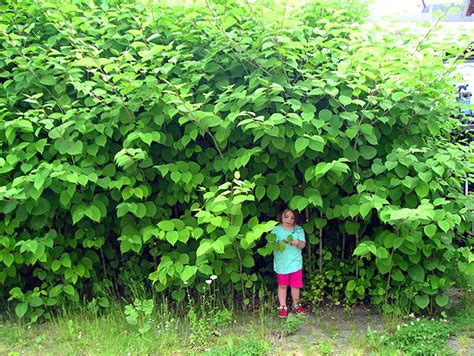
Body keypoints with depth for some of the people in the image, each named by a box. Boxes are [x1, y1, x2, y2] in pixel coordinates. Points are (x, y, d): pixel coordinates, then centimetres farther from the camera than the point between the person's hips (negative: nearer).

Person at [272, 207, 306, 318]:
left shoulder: (299, 229, 1)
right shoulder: (276, 230, -6)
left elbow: (303, 245, -3)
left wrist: (298, 243, -25)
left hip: (296, 263, 2)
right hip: (281, 264, -2)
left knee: (296, 285, 9)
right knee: (282, 286, 9)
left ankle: (296, 305, 30)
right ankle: (282, 307, 22)